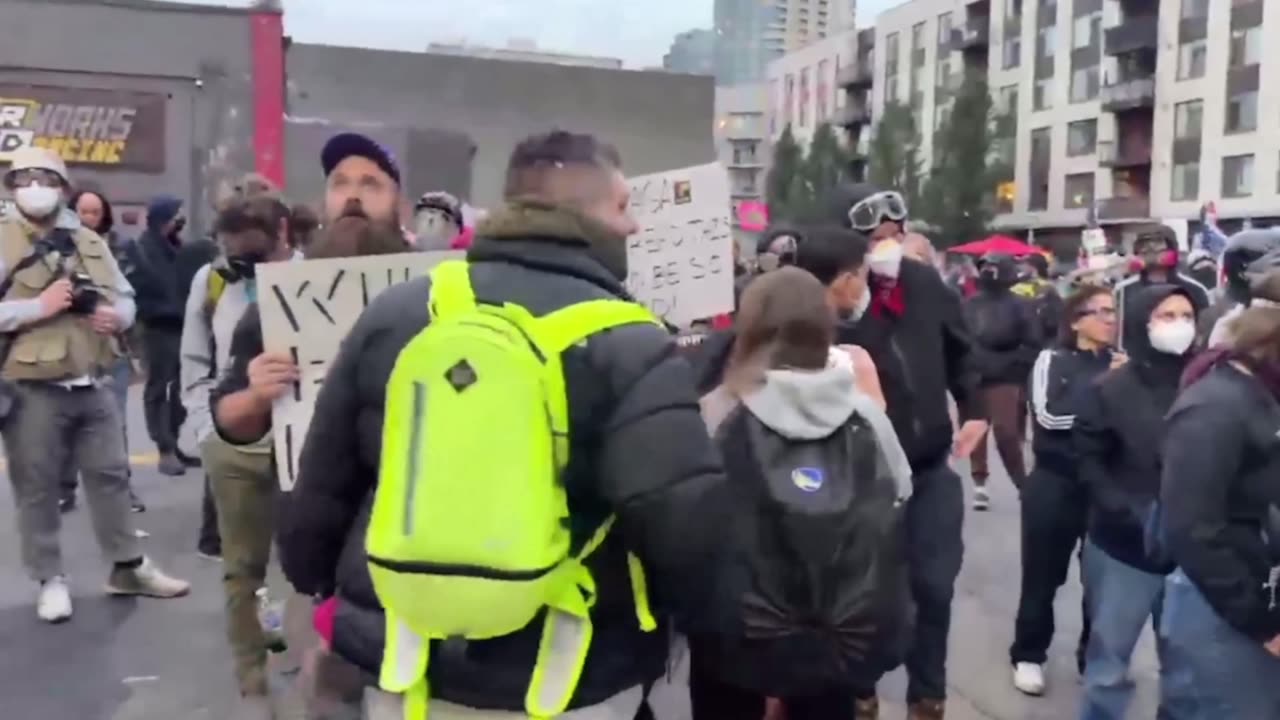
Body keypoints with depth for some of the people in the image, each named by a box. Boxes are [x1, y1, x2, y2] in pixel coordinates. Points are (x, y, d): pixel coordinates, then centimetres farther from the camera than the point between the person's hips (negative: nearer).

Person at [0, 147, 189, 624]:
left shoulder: (90, 242, 13)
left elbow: (125, 297, 17)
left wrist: (116, 316, -4)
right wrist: (38, 307, -20)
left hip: (92, 384, 5)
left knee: (111, 475, 12)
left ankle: (128, 567, 24)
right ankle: (51, 580, 19)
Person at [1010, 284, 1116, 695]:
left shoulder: (1122, 364, 6)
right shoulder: (1052, 360, -4)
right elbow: (1050, 415, -17)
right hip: (1057, 484, -3)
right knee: (1043, 575, 7)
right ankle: (1028, 656, 24)